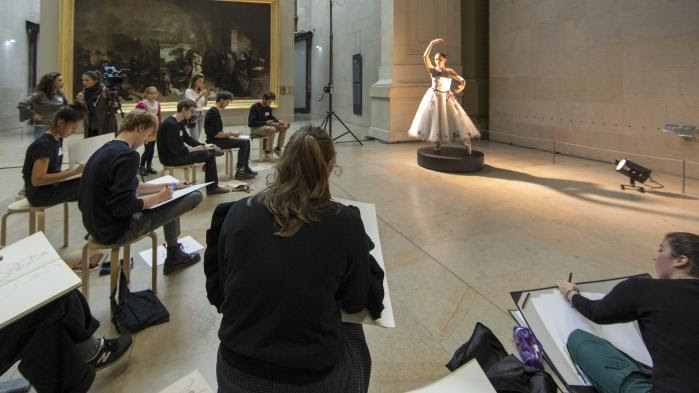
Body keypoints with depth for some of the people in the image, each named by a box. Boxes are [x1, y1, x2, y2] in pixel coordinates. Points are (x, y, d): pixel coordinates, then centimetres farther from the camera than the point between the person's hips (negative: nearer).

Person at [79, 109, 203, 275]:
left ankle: (174, 254, 31)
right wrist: (159, 197, -13)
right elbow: (124, 206, -27)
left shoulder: (106, 149, 6)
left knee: (172, 199, 23)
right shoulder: (127, 155, -23)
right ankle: (173, 257, 19)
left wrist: (167, 186, 16)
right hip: (114, 231, -10)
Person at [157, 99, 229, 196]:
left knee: (211, 153, 6)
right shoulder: (170, 124, -24)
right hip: (170, 158, -10)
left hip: (177, 153, 10)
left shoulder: (180, 122, 7)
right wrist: (193, 149, -17)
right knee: (206, 154, -18)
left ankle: (212, 187, 9)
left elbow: (187, 138, 16)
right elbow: (175, 149, -27)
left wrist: (203, 146, 4)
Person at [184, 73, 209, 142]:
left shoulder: (201, 91, 10)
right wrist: (201, 95, -27)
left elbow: (204, 105, 12)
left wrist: (206, 97, -6)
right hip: (193, 115, -6)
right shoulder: (189, 91, -8)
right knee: (195, 139, -8)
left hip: (201, 115, 6)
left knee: (197, 137, 8)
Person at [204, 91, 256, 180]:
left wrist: (229, 135, 7)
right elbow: (215, 134, -23)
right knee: (244, 143, -19)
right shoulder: (213, 113, -17)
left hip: (218, 139, 10)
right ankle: (239, 171, -16)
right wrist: (230, 134, -14)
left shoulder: (215, 111, 14)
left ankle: (245, 167, 13)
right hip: (214, 141, -10)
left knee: (246, 141, 7)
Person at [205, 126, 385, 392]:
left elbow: (218, 292, 3)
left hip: (235, 371, 3)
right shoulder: (345, 223, -17)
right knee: (351, 333, 28)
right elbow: (358, 301, 0)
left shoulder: (237, 213, -10)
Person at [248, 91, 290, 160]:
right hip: (255, 128, -8)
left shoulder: (268, 108, 5)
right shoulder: (254, 107, -16)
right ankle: (268, 152, -27)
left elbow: (271, 117, 20)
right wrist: (266, 122, -25)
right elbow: (252, 122, -20)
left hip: (266, 125, 8)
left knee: (284, 127, -5)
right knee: (272, 129, -35)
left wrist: (278, 121, -3)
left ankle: (278, 148, 0)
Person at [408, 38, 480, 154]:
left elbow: (462, 80, 1)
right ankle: (437, 142, 20)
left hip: (446, 98, -1)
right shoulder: (433, 70, 0)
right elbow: (425, 57, -12)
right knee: (434, 119, 5)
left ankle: (466, 140, 2)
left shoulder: (450, 72, 0)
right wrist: (432, 43, -13)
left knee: (455, 118, -6)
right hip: (433, 97, 1)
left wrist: (460, 88, -18)